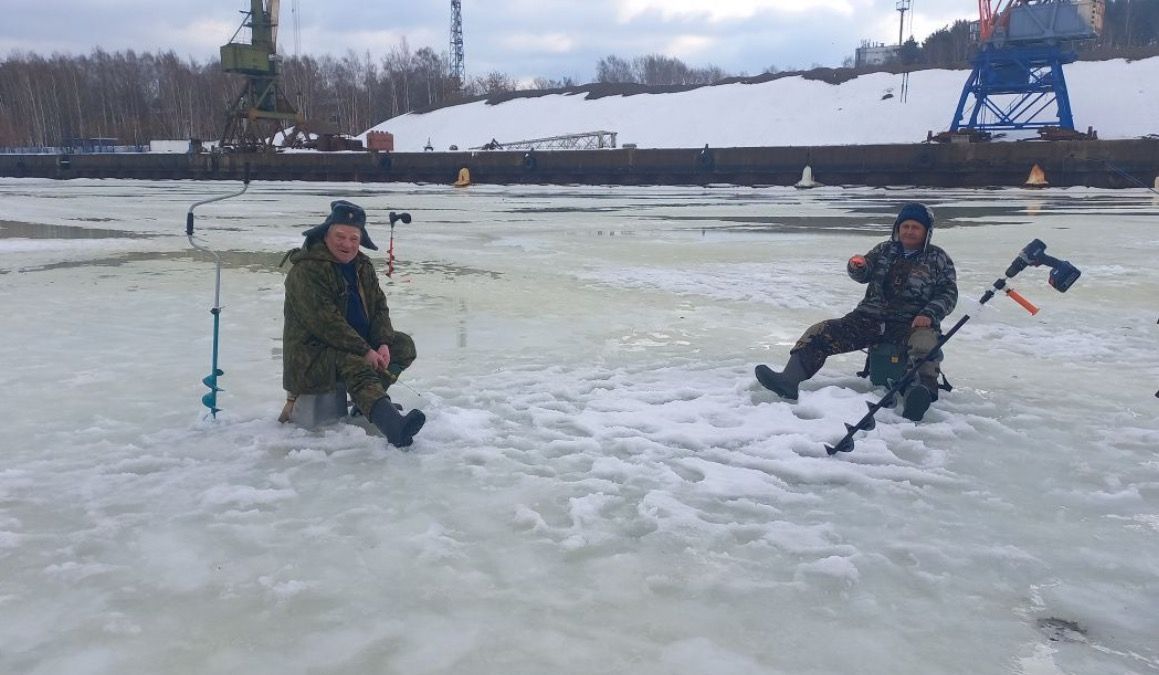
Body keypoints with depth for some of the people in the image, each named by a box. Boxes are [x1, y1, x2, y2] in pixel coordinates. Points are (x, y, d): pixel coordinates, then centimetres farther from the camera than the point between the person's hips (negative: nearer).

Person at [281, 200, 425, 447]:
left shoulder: (363, 266, 11)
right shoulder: (306, 270, -17)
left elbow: (379, 307, 8)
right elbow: (325, 322, -24)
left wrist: (383, 344, -11)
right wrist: (365, 351, -26)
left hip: (359, 344, 9)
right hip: (312, 351, -9)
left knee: (404, 345, 2)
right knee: (357, 366, -36)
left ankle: (369, 401, -8)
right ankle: (394, 426, -61)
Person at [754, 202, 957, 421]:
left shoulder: (938, 259, 9)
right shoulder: (884, 250, 16)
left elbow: (949, 293, 2)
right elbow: (863, 275, 4)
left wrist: (929, 315, -17)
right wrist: (857, 265, -22)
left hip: (911, 323, -3)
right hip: (870, 319, 3)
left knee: (925, 345, -40)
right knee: (820, 333, -17)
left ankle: (921, 392, -64)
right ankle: (789, 380, -35)